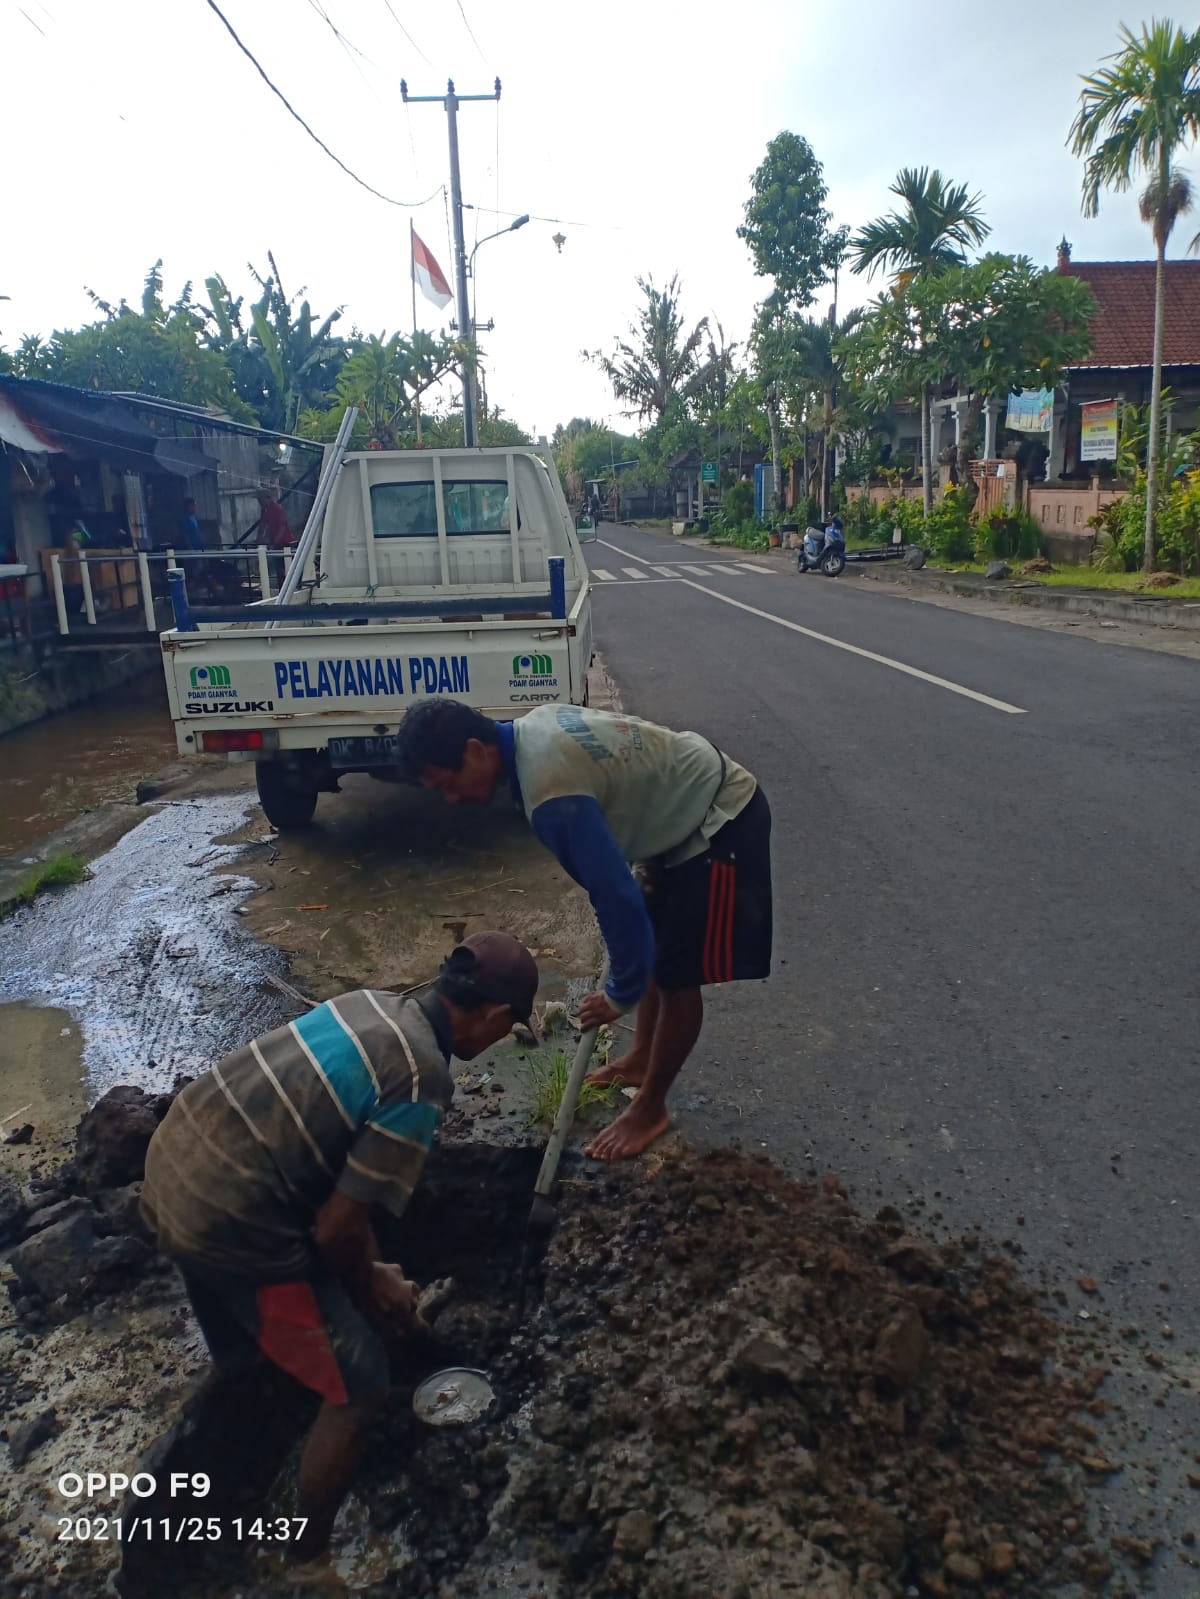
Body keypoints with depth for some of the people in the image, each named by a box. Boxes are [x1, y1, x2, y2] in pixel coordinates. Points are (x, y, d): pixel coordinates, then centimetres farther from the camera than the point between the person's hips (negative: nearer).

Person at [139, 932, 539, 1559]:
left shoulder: (372, 1005, 5)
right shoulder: (421, 1081, -20)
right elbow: (337, 1227, -16)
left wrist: (364, 1268, 25)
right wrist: (368, 1283, 7)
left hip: (173, 1160, 9)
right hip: (230, 1224, -9)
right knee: (358, 1386, 11)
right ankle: (311, 1551, 31)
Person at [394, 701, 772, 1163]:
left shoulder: (551, 792, -32)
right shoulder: (533, 726, -2)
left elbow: (615, 893, -28)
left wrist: (621, 992, -14)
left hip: (720, 823, -10)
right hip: (698, 801, 10)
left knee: (679, 974, 0)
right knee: (654, 944, 21)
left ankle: (650, 1109, 16)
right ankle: (641, 1060, 39)